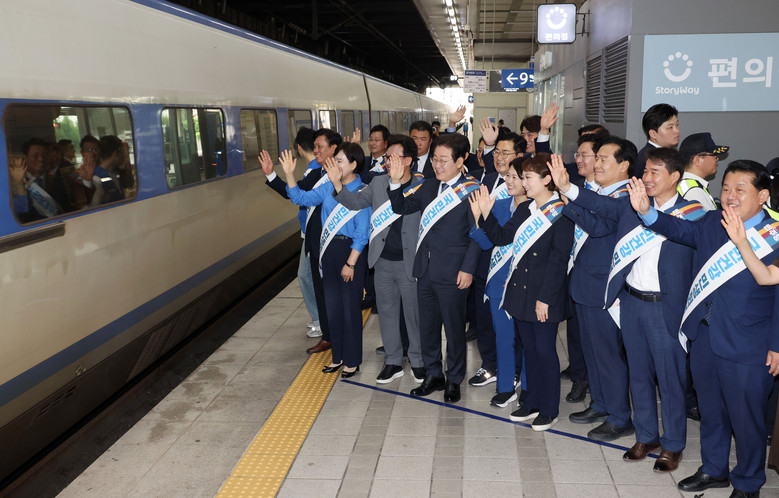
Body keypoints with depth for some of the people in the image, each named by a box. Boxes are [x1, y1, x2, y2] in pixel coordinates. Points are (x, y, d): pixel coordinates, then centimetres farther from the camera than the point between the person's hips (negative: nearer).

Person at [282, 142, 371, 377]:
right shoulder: (328, 187, 4)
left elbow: (362, 234, -15)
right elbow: (301, 198, 8)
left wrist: (350, 263, -16)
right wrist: (289, 174, -5)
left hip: (351, 251, -6)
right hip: (329, 250, 6)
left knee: (350, 307, 4)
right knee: (332, 305, 14)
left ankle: (352, 360, 20)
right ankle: (338, 356, 30)